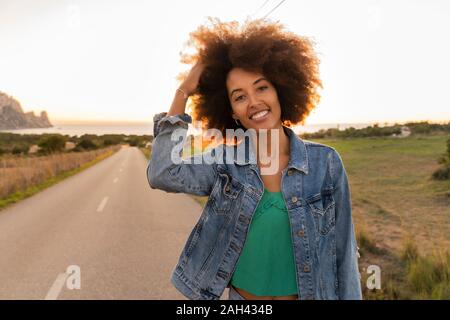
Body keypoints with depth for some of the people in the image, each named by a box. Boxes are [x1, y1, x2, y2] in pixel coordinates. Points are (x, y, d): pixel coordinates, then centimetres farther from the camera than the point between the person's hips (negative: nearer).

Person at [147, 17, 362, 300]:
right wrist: (183, 92, -19)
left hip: (308, 294, -1)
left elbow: (342, 250, -7)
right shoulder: (224, 162, -9)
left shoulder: (326, 162, -12)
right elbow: (163, 175, -25)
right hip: (241, 295, 1)